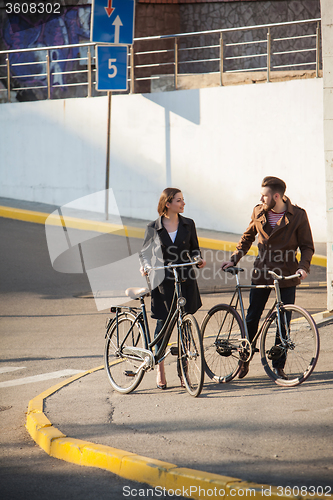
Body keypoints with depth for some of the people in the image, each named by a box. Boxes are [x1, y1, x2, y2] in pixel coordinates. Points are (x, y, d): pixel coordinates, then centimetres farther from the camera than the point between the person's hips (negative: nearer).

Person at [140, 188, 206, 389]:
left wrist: (199, 259, -9)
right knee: (163, 324, 1)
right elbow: (145, 251, 9)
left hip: (186, 281, 2)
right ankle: (160, 370, 11)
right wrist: (145, 265, -10)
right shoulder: (154, 228, 0)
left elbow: (194, 249, 12)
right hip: (164, 282, -1)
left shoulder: (188, 224, 5)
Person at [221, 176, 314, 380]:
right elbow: (248, 237, 17)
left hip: (286, 276, -2)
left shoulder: (298, 215, -7)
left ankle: (279, 366, 11)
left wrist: (303, 267, -18)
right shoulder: (258, 213, 2)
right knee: (252, 317, 3)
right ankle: (244, 359, 19)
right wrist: (234, 259, 9)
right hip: (262, 273, 2)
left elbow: (307, 246, -2)